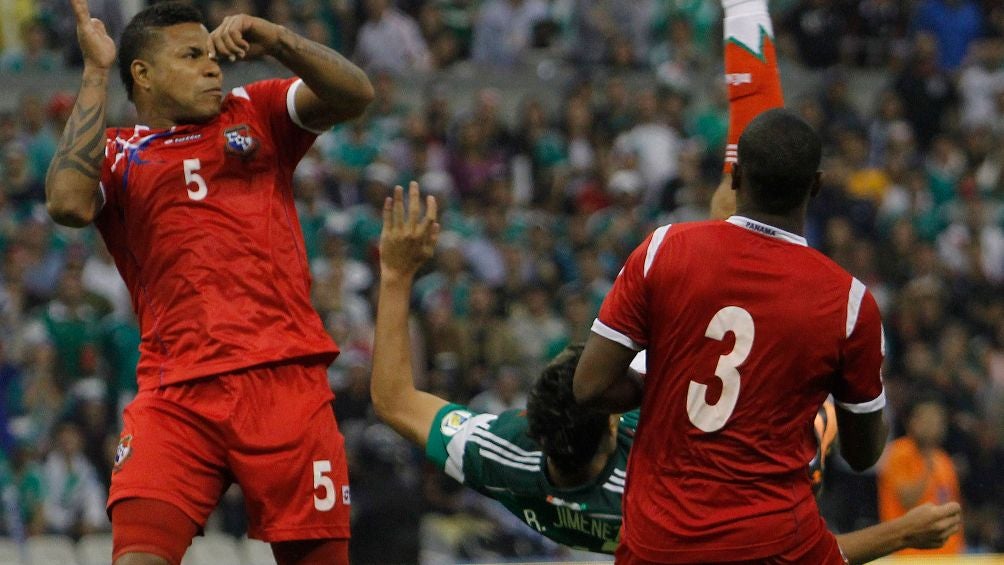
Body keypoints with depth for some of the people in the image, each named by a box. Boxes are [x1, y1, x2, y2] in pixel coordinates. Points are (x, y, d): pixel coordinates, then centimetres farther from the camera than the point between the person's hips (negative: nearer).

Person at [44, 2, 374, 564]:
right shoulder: (114, 155, 12)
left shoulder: (255, 113, 17)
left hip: (285, 382, 1)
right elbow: (69, 203, -10)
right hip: (175, 395, -1)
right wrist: (97, 75, -3)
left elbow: (355, 95, 5)